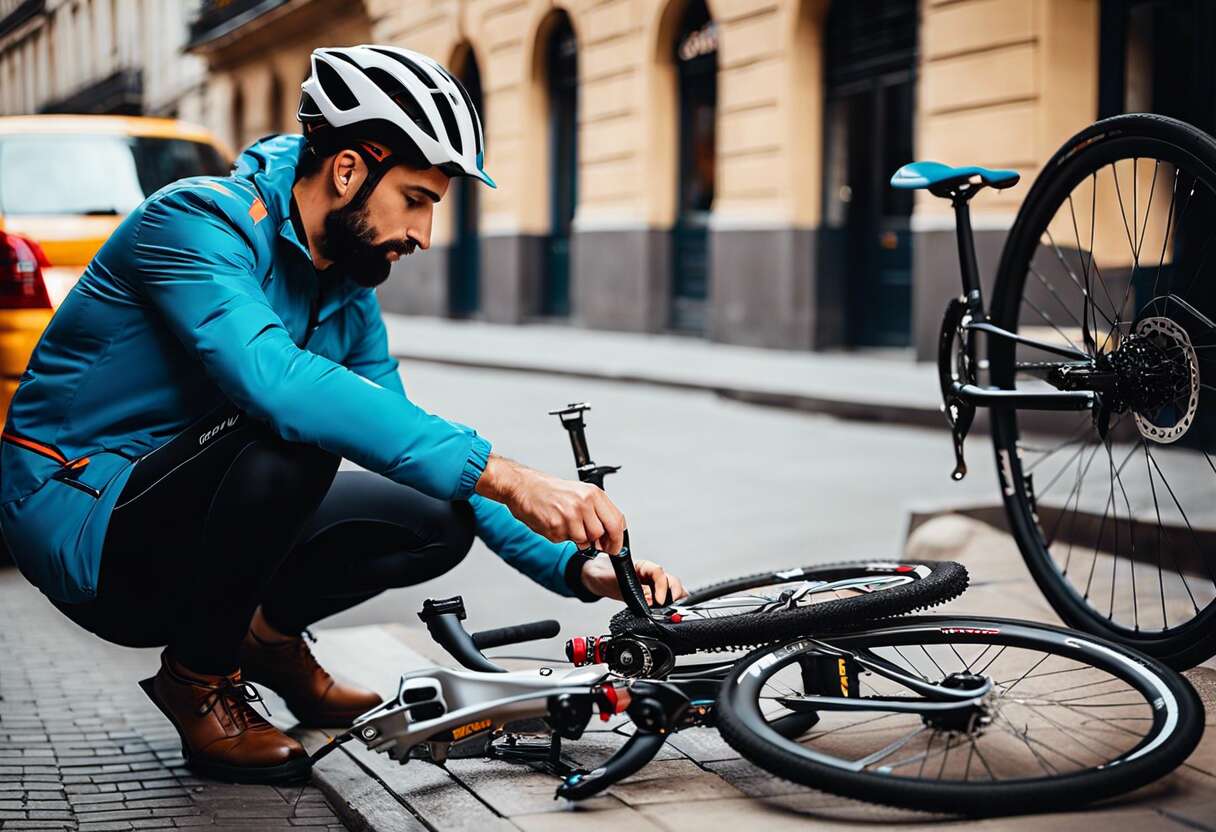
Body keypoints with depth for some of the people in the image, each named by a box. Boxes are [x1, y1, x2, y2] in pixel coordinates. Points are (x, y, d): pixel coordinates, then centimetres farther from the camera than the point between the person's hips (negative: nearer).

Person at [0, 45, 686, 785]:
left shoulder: (349, 299, 5)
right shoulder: (200, 220, -21)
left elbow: (414, 441, 9)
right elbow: (274, 379, -40)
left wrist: (574, 567, -5)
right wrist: (500, 473, -44)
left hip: (183, 527, 7)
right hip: (81, 521, -7)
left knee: (441, 520, -7)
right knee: (293, 432, -33)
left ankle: (266, 633, 17)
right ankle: (199, 677, -10)